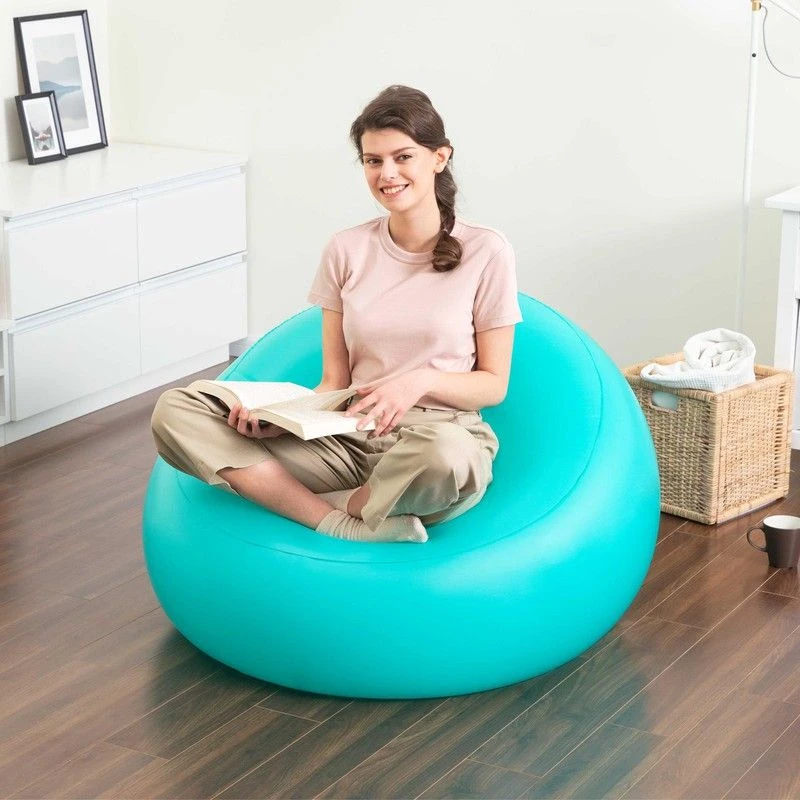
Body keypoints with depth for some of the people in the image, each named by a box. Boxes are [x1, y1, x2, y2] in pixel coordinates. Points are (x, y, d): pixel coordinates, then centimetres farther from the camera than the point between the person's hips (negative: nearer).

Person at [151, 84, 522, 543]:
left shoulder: (486, 252, -2)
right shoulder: (347, 251, 7)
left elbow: (493, 385, 2)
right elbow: (334, 381, 8)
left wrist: (422, 380, -18)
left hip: (445, 434, -3)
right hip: (349, 439, 4)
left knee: (444, 453, -45)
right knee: (175, 411, -16)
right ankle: (345, 525, -26)